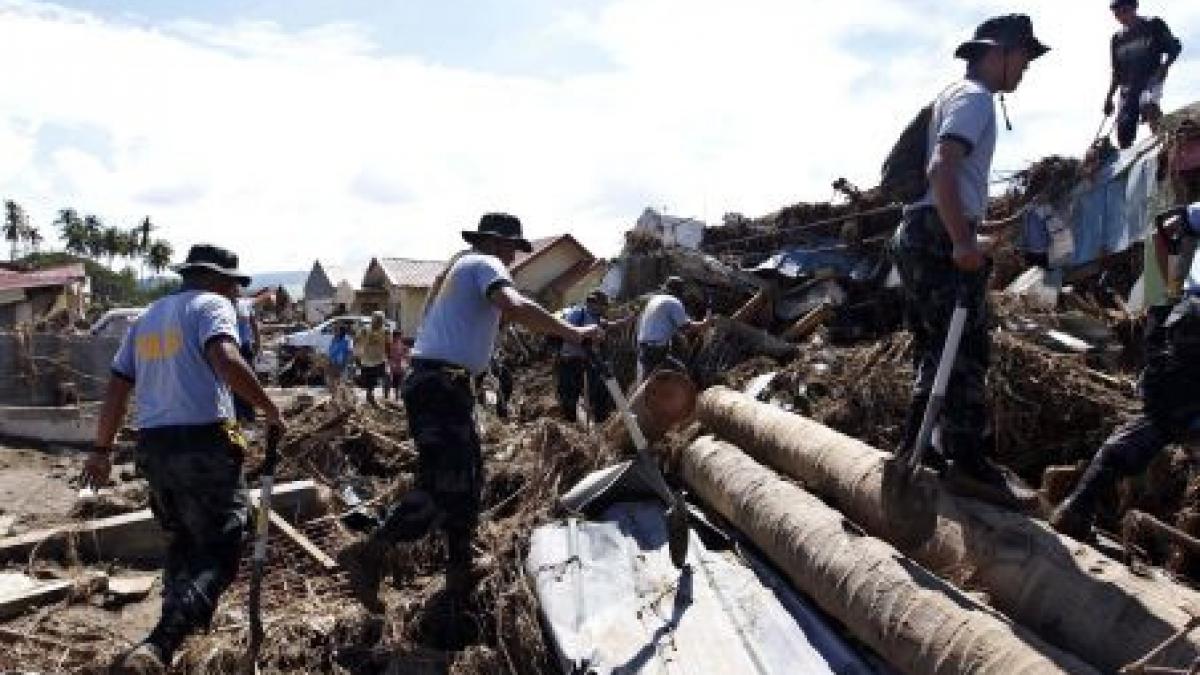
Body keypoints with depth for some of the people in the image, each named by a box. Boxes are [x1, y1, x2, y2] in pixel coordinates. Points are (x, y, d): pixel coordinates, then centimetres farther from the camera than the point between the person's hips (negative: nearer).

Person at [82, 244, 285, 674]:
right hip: (203, 442, -8)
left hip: (152, 445, 8)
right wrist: (270, 410, -13)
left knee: (181, 541, 26)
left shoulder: (147, 317, 20)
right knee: (219, 554, -4)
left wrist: (102, 450, 24)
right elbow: (226, 360, -21)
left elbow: (116, 387, 19)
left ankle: (180, 622, 37)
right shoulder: (212, 305, -1)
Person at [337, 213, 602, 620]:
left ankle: (460, 576, 26)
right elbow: (516, 307, -24)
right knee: (444, 487, -13)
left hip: (441, 384, 11)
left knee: (466, 480, 17)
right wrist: (572, 333, -20)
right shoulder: (485, 265, -5)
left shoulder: (462, 267, 25)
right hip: (440, 385, -11)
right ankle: (368, 554, -10)